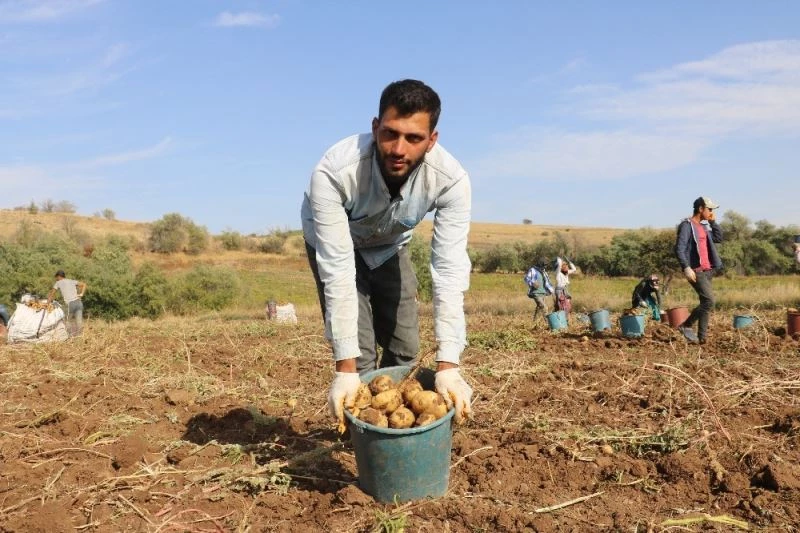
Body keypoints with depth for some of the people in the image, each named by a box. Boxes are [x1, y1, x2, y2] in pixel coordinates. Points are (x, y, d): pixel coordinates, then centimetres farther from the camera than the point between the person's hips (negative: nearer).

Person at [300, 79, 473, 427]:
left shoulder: (451, 179, -34)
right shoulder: (333, 172, -41)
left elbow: (450, 269, -35)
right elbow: (338, 271, -40)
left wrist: (448, 366, -42)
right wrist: (345, 369, -41)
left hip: (390, 246, 3)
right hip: (335, 245, -2)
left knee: (404, 348, 3)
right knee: (359, 353, -12)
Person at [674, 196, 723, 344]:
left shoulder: (704, 225, 17)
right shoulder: (687, 225, -9)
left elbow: (718, 238, 20)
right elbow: (679, 249, -17)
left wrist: (713, 221, 12)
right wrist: (686, 268, -25)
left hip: (707, 270, 9)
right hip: (695, 270, -9)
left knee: (705, 302, 7)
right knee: (709, 301, -16)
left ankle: (702, 337, 12)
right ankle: (686, 325, -2)